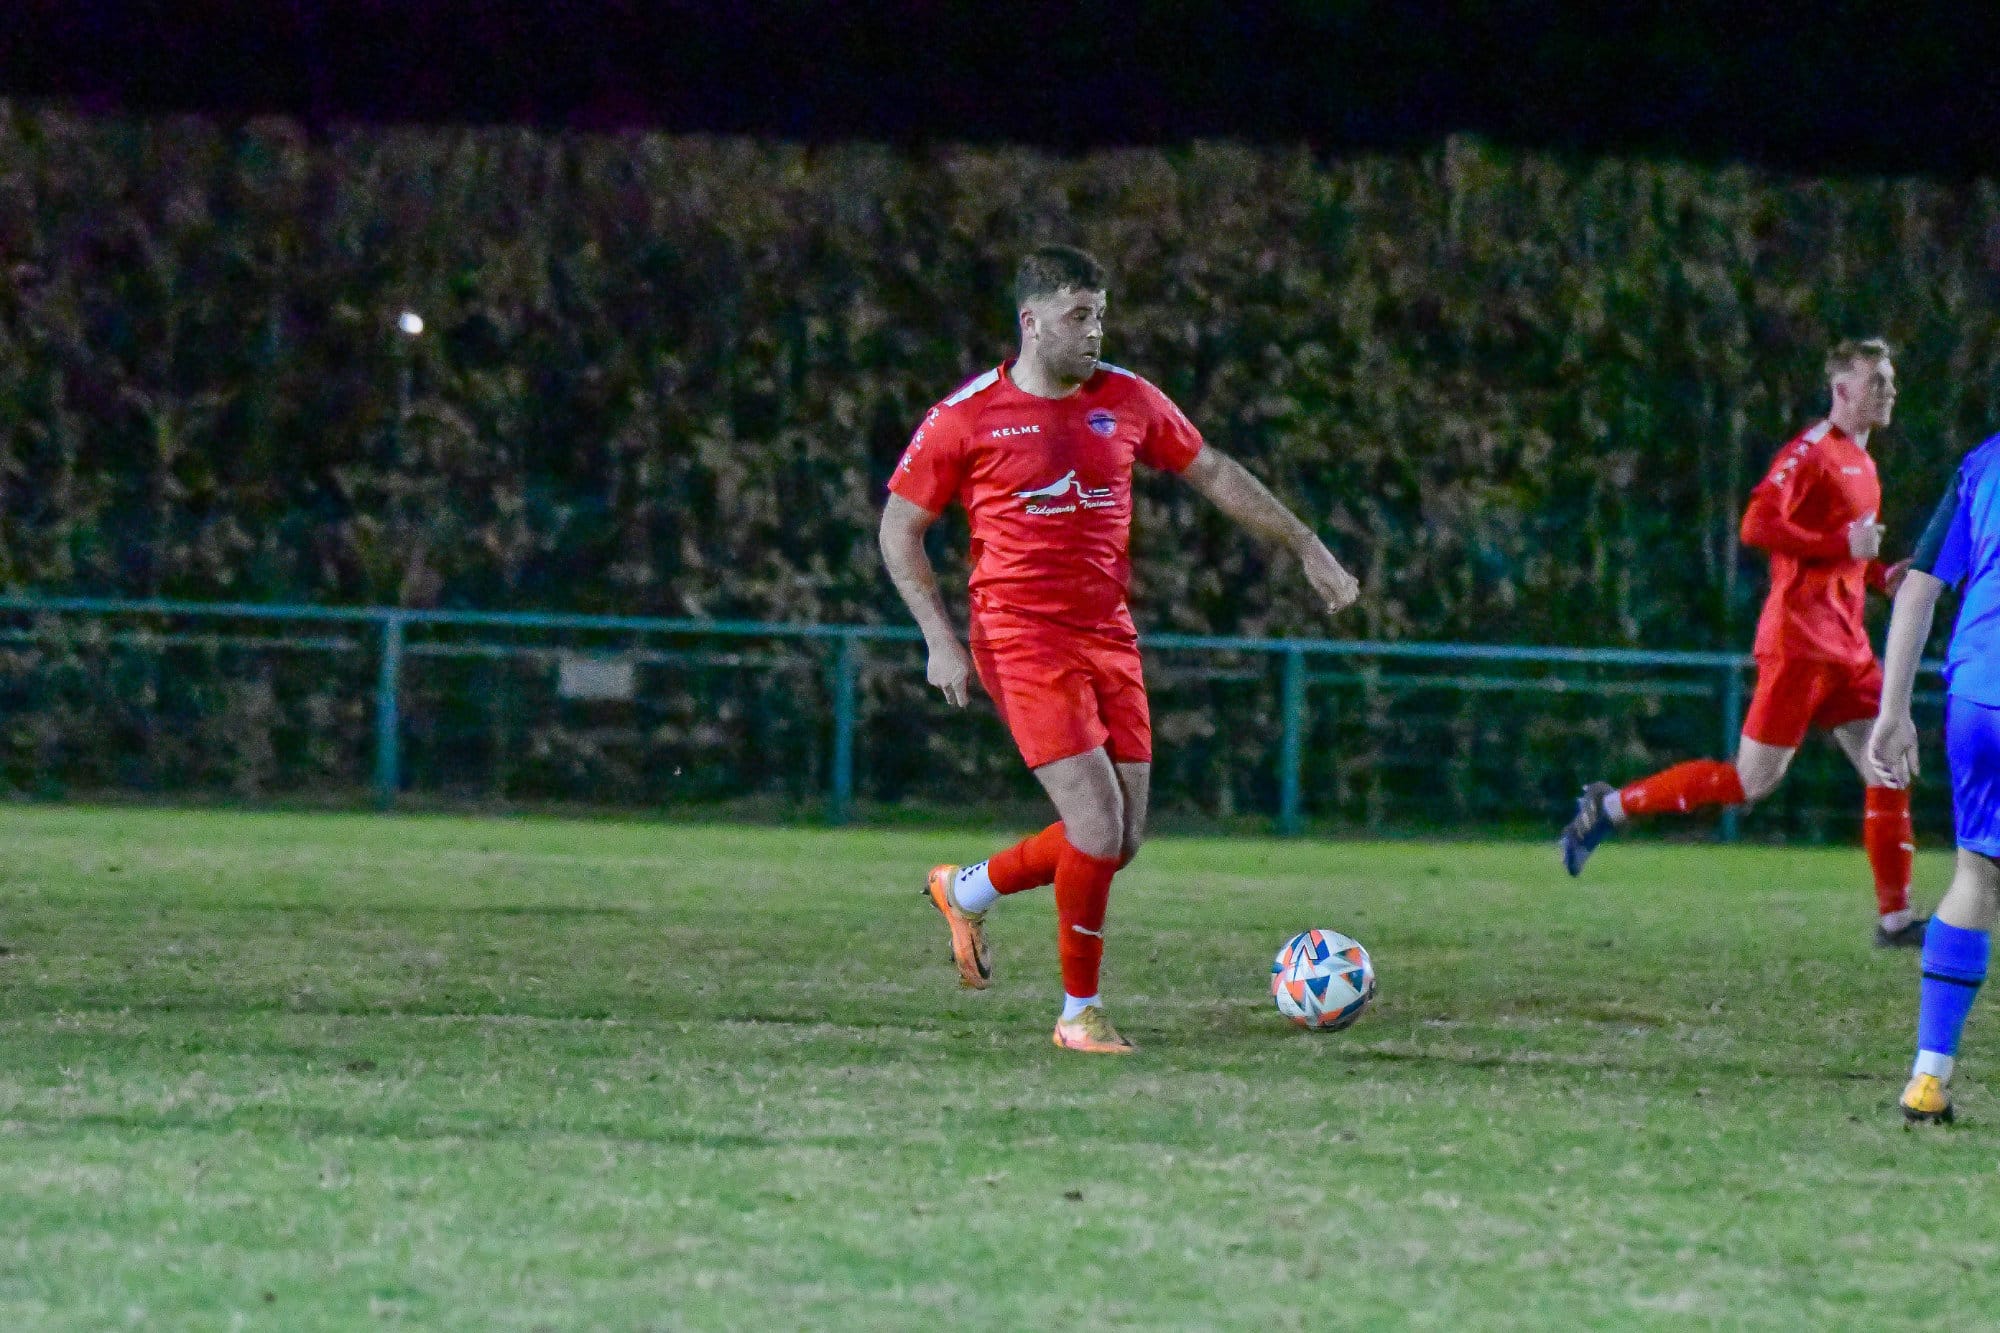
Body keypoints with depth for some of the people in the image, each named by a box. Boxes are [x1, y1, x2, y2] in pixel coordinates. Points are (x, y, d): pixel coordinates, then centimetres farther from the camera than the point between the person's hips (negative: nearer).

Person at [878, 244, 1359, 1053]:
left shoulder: (1126, 401, 7)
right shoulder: (966, 418, -5)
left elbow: (1213, 474, 19)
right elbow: (900, 529, 2)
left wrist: (1305, 547, 17)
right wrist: (940, 640, -7)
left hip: (1108, 637, 6)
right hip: (1023, 642, -6)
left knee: (1119, 841, 3)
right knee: (1099, 826, -15)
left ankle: (966, 891, 28)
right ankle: (1079, 1013, 2)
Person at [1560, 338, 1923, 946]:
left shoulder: (1860, 462, 19)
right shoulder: (1812, 450, -11)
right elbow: (1757, 525, -23)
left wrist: (1883, 575, 11)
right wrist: (1843, 546, -21)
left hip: (1846, 644, 9)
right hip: (1800, 639, -9)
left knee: (1889, 771, 2)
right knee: (1751, 782, -7)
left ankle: (1894, 918, 4)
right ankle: (1611, 807, 5)